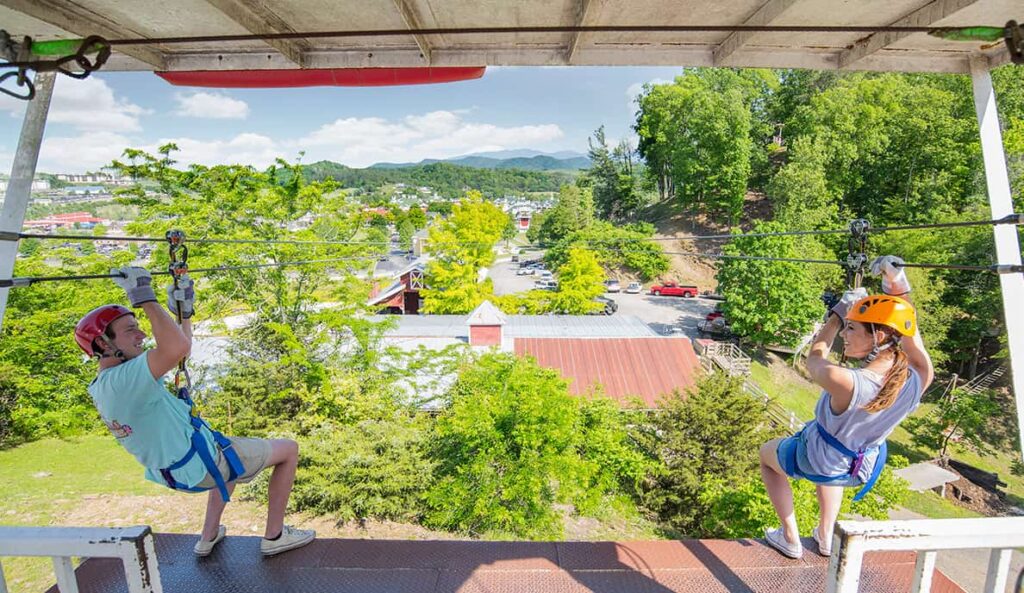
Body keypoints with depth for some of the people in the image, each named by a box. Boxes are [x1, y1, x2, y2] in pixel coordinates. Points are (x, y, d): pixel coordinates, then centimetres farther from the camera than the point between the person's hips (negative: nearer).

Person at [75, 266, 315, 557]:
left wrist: (183, 310, 8)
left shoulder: (103, 386, 5)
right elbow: (177, 348, -47)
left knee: (233, 451, 39)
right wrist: (145, 298, -35)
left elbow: (180, 350, 14)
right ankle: (274, 537, 13)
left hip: (176, 473, 10)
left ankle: (208, 538, 39)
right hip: (202, 466, -10)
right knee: (289, 449, 3)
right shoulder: (122, 379, -28)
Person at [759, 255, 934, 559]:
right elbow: (904, 326, -5)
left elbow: (813, 360, -16)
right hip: (861, 472, 6)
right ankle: (826, 537, 47)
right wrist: (898, 285, -11)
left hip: (814, 463, -5)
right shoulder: (919, 378, -25)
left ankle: (790, 539, 32)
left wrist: (839, 312, -7)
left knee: (766, 454, 27)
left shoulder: (843, 381, -40)